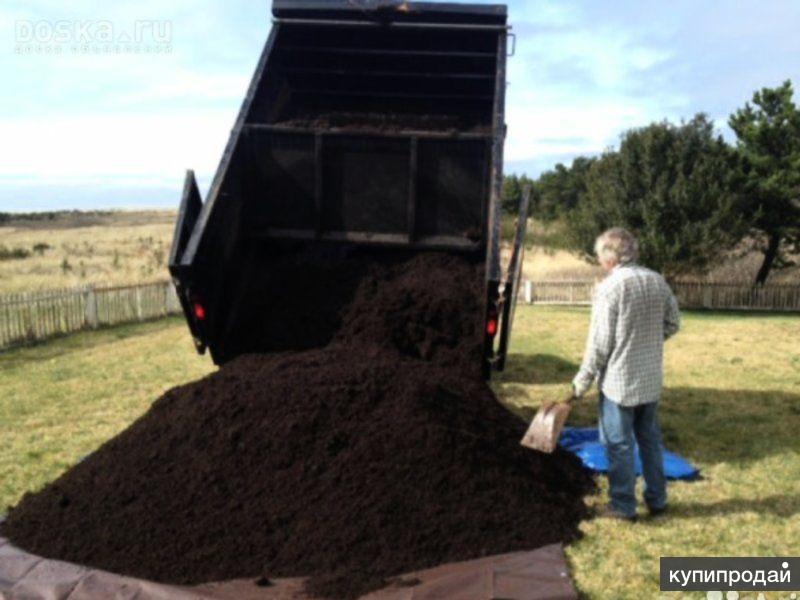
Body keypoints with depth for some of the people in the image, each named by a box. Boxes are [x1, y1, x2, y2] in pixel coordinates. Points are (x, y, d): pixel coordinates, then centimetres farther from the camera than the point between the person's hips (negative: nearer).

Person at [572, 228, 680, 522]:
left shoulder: (609, 288, -18)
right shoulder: (657, 281, 1)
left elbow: (599, 343, -17)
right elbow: (673, 323, 9)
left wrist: (582, 381, -8)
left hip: (619, 380, -6)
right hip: (652, 379, 7)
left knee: (619, 444, 6)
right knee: (650, 439, 19)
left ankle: (623, 506, 17)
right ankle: (657, 500, 30)